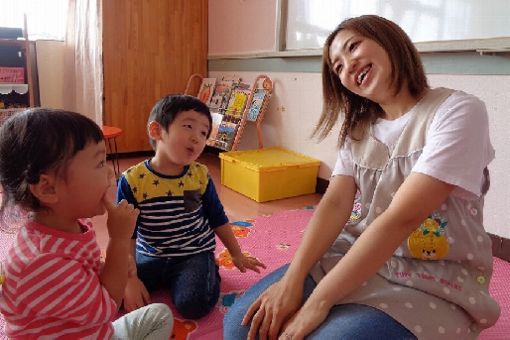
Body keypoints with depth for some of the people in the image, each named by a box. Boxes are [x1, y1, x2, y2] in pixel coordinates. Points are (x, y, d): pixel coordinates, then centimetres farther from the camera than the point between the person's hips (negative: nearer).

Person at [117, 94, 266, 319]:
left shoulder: (200, 176, -7)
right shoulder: (132, 180, -13)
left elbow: (218, 219, 6)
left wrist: (236, 255, 14)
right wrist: (131, 279, -13)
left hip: (194, 254, -1)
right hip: (149, 256, 1)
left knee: (194, 304, -25)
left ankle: (208, 272, 7)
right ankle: (162, 280, 11)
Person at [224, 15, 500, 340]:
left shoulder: (457, 111, -14)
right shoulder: (359, 128, 8)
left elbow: (402, 217, -23)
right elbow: (335, 203, -5)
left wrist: (318, 302, -25)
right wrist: (291, 280, -20)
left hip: (435, 282, -4)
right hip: (357, 257, 5)